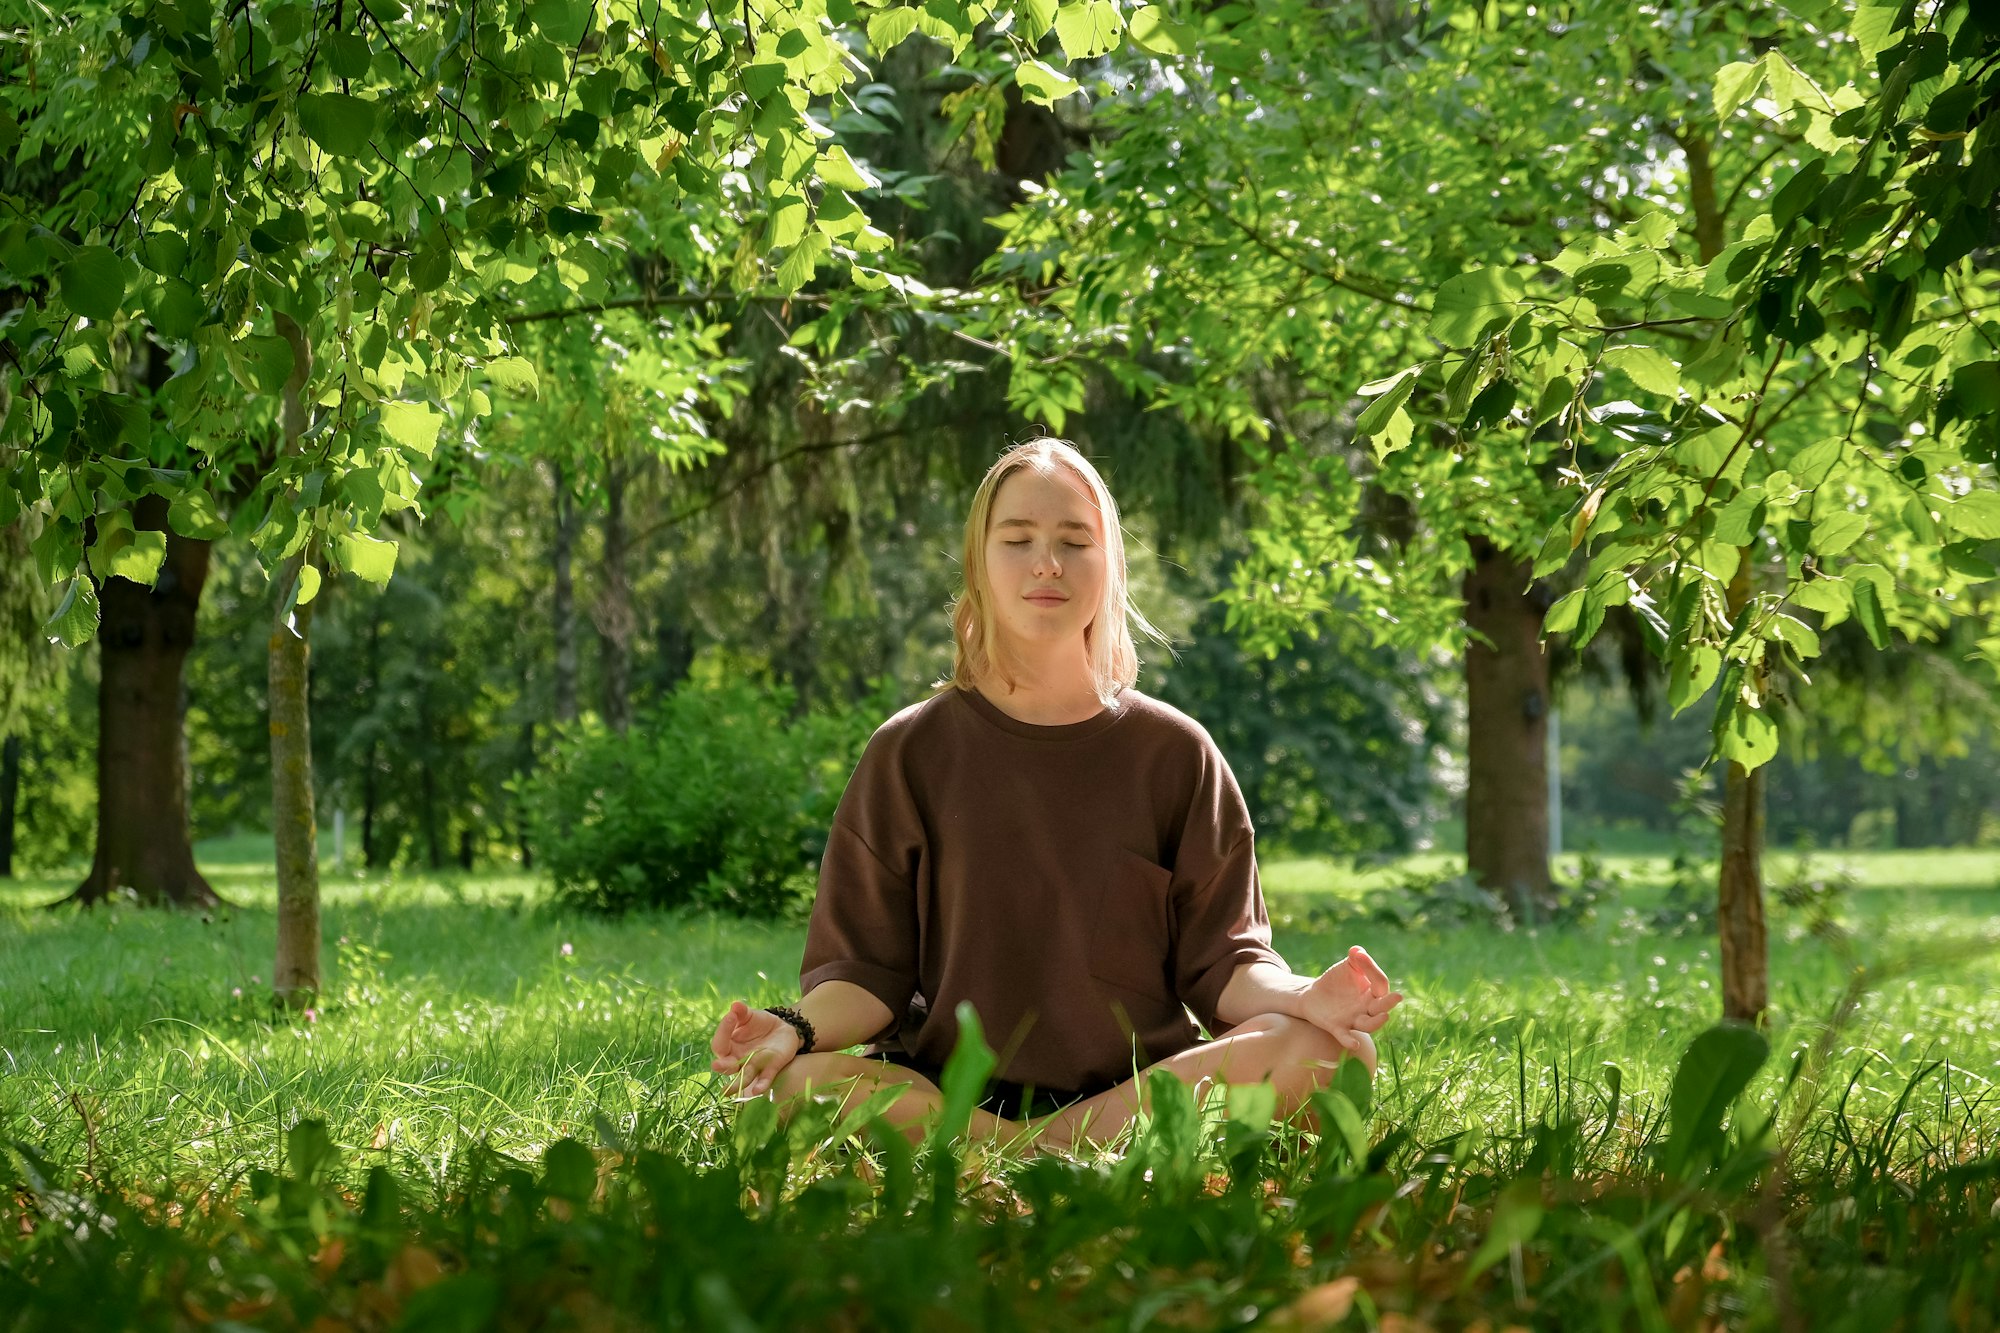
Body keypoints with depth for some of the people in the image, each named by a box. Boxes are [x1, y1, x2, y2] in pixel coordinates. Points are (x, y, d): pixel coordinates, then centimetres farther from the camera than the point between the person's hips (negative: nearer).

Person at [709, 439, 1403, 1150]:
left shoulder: (1174, 752, 9)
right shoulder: (912, 752, 8)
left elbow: (1220, 964, 5)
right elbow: (869, 967, 2)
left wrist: (1302, 998, -18)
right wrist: (796, 1029, -20)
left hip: (1145, 1080, 1)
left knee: (1332, 1051, -28)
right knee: (792, 1086, -32)